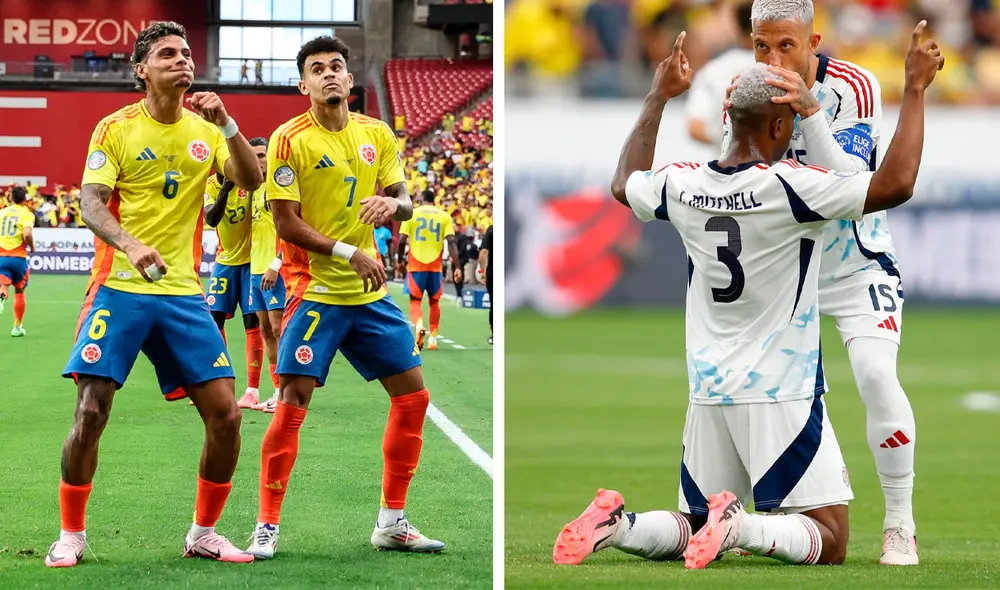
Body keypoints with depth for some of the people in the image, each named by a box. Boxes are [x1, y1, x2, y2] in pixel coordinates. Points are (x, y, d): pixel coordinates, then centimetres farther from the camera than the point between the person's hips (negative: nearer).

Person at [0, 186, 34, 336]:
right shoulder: (27, 214, -4)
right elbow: (27, 234, -19)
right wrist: (32, 247, 1)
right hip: (19, 257, -1)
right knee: (19, 292, 17)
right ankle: (17, 327, 22)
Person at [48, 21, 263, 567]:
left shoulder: (204, 129, 9)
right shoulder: (115, 128, -2)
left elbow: (250, 181, -2)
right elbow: (90, 204, -10)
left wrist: (225, 123, -15)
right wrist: (131, 245, -29)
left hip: (183, 293, 4)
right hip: (120, 290, -4)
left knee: (224, 414, -3)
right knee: (90, 412, -11)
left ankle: (203, 533, 13)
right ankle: (70, 535, 5)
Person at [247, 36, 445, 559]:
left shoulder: (377, 135, 6)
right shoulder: (290, 140, -10)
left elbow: (405, 204, 10)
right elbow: (286, 222, -12)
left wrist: (393, 204, -15)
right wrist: (350, 253, -20)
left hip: (370, 293, 6)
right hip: (314, 291, -6)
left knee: (412, 396, 6)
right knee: (292, 403, -12)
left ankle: (392, 522, 17)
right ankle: (266, 527, -4)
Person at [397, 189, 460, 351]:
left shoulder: (412, 214, 0)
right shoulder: (444, 216, 3)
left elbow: (402, 240, -5)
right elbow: (451, 242, -6)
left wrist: (400, 258, 12)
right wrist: (457, 267, -6)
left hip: (416, 265, -1)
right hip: (435, 266, 1)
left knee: (415, 300, 5)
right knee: (434, 301, 16)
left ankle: (418, 325, -24)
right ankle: (433, 338, 16)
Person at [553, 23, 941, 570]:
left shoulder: (683, 186, 2)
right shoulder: (788, 188, -16)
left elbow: (624, 183, 26)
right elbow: (895, 185, -21)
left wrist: (658, 97, 35)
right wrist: (915, 89, -11)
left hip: (708, 396, 6)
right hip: (781, 396, -6)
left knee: (692, 530, 20)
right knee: (828, 541, -1)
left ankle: (615, 524, -9)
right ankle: (740, 526, -27)